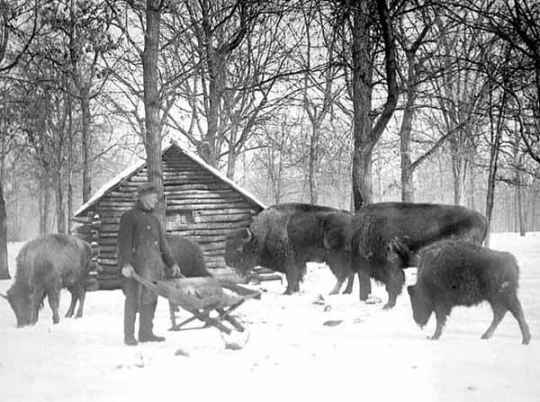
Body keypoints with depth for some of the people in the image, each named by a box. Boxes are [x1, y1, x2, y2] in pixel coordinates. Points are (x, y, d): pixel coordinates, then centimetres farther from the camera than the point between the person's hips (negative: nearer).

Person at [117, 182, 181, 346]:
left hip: (154, 264, 7)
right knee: (133, 299, -5)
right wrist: (125, 263, -20)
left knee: (150, 299, 7)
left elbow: (162, 243, 26)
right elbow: (124, 241, -10)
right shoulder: (129, 216, -1)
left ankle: (146, 333, 14)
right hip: (136, 264, -7)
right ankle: (129, 335, 0)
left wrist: (171, 263, 20)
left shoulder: (154, 219, 22)